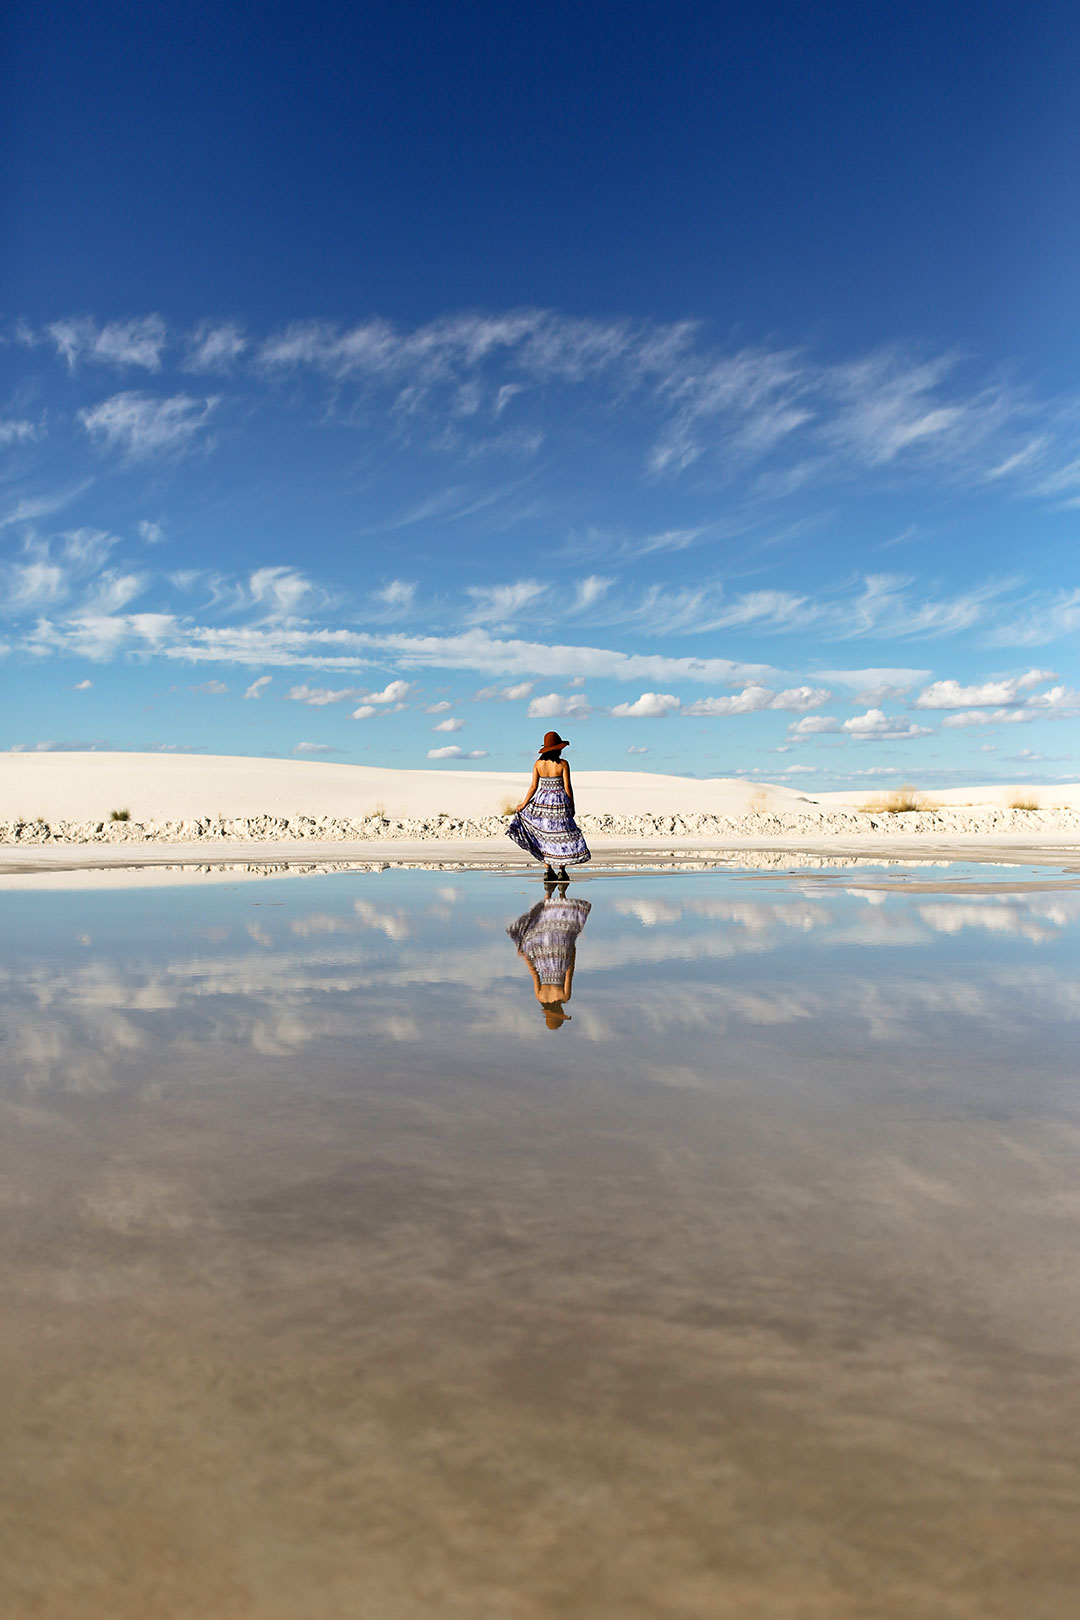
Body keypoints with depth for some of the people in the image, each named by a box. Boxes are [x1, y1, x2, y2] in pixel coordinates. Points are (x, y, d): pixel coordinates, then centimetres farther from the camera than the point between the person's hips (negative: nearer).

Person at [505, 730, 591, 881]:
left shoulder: (538, 763, -1)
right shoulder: (562, 764, -8)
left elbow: (533, 786, -2)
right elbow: (567, 787, -8)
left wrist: (523, 805, 6)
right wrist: (572, 806, 2)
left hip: (542, 801, 3)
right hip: (560, 802, -3)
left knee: (545, 836, 11)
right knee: (563, 835, 7)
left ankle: (548, 870, 5)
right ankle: (562, 871, 8)